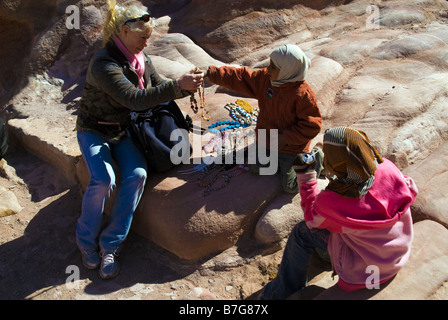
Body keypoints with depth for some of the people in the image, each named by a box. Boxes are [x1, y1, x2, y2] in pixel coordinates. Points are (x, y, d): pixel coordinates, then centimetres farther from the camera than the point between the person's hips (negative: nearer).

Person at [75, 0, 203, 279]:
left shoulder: (140, 58, 1)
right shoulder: (104, 64, -24)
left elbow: (160, 88, 7)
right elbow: (136, 99, -34)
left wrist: (187, 86, -12)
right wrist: (178, 85, -38)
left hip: (124, 130, 5)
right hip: (95, 132, -5)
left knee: (137, 175, -21)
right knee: (103, 180, -28)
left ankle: (110, 245, -9)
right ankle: (87, 240, 1)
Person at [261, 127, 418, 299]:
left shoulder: (332, 202, -33)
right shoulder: (388, 169, -22)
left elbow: (312, 219, -8)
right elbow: (410, 191, 3)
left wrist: (305, 176, -3)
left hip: (363, 272, -6)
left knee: (302, 232, 7)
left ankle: (282, 292, 27)